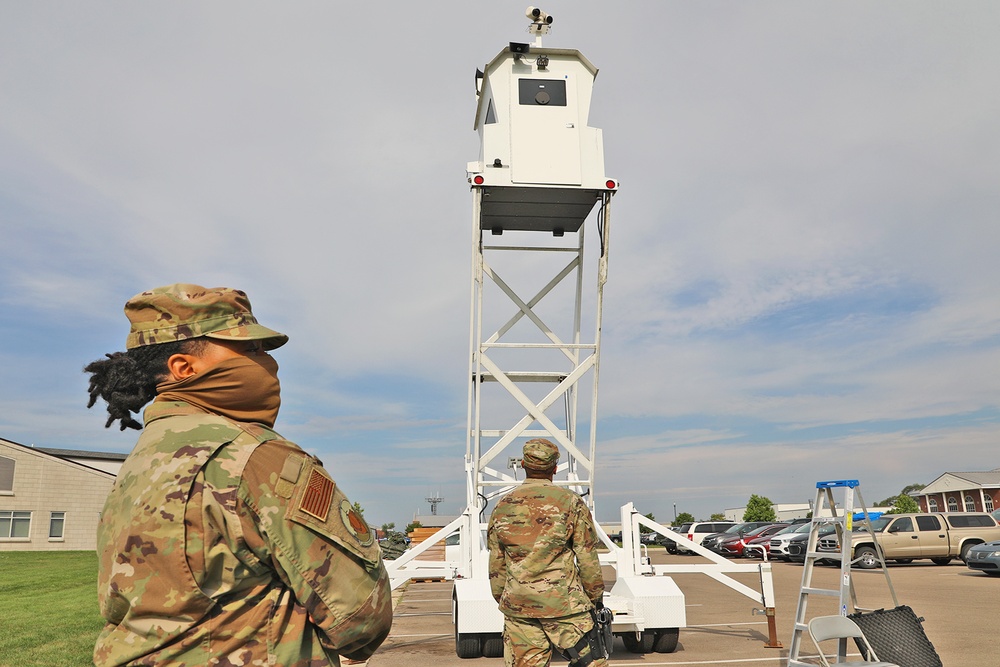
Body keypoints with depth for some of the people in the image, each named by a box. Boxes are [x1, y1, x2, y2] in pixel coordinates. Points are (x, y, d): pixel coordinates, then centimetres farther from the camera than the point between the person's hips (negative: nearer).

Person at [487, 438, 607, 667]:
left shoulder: (502, 507, 5)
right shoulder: (570, 502, -4)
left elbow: (496, 565, 10)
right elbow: (587, 556, -3)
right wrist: (597, 597, 9)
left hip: (518, 606, 4)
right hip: (563, 603, -3)